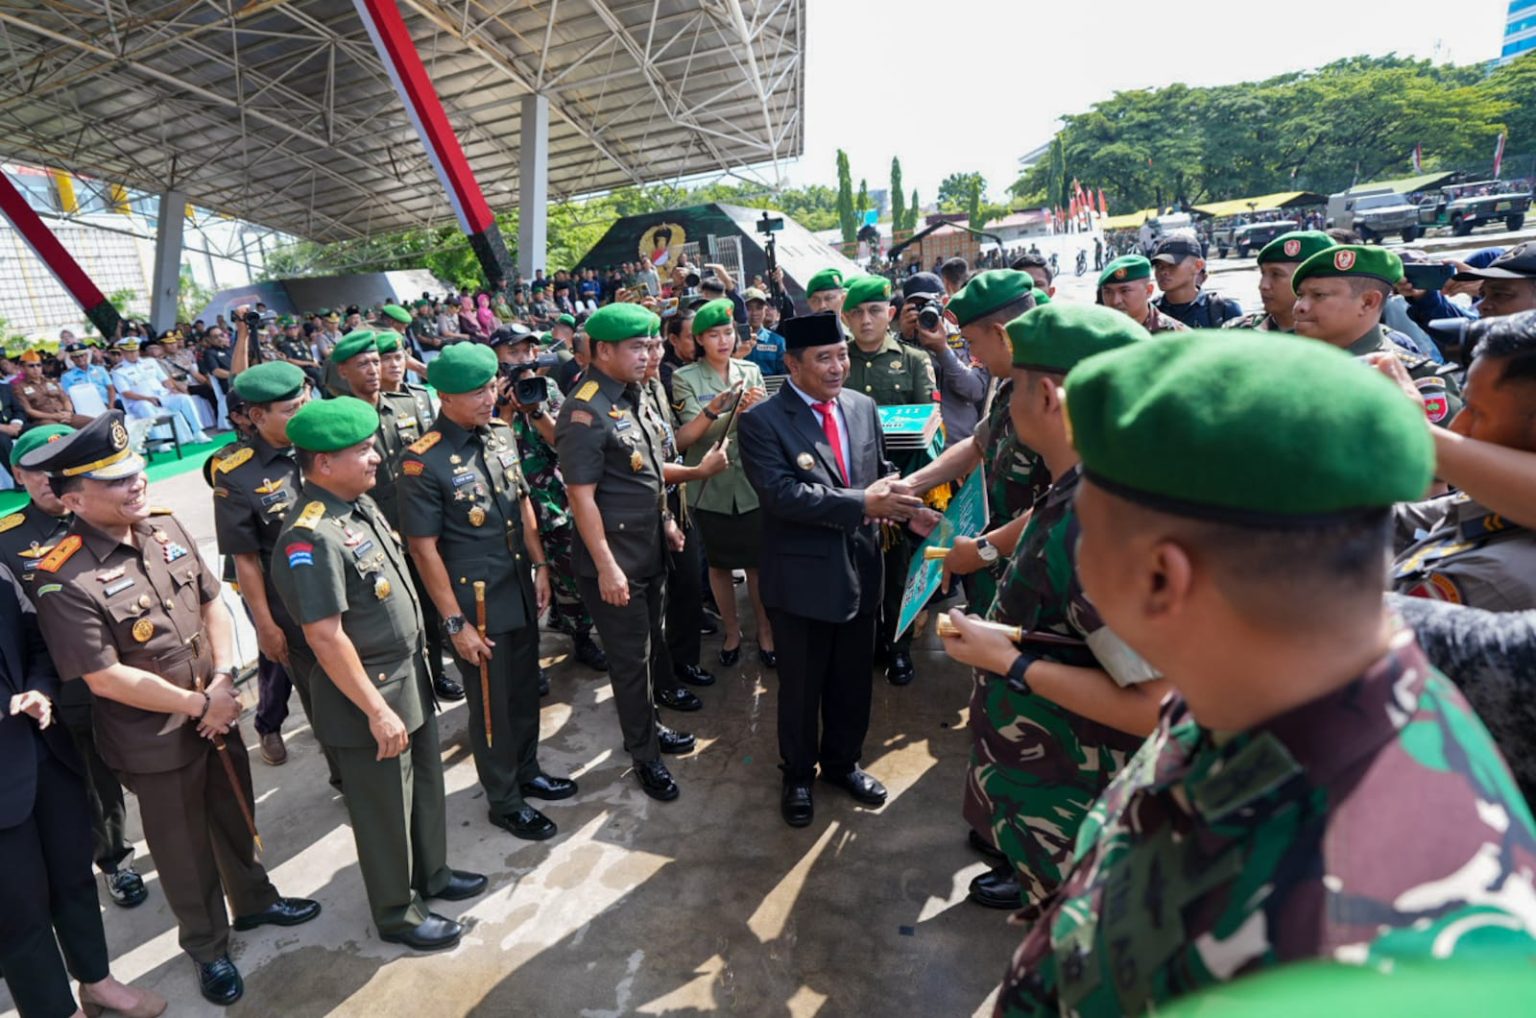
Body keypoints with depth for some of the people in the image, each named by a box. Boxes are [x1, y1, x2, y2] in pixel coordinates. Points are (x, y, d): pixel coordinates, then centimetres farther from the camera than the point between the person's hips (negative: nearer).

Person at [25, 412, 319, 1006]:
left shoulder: (165, 528, -6)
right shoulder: (63, 579, -24)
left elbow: (212, 604, 2)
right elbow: (105, 678, -22)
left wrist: (224, 682, -10)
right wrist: (199, 705, -15)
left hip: (219, 716, 6)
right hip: (156, 743, -5)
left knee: (236, 818, 25)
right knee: (185, 852, 16)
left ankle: (254, 900, 51)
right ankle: (209, 950, 40)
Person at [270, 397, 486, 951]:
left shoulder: (360, 502, 2)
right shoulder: (311, 537, -26)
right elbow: (325, 637, -26)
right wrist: (377, 711, -21)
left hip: (410, 676, 9)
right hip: (368, 696, -8)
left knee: (425, 785, 24)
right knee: (386, 810, 12)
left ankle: (431, 874, 47)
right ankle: (397, 914, 34)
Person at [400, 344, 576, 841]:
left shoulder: (502, 433, 1)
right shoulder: (423, 461, -19)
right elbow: (423, 547, -16)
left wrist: (540, 566, 9)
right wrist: (455, 622, -14)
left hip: (521, 590, 6)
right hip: (476, 602, -6)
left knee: (525, 690, 21)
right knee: (491, 705, 11)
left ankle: (526, 771, 43)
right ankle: (504, 801, 31)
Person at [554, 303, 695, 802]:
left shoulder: (633, 397, 7)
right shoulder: (585, 412, -20)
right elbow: (581, 495, -21)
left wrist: (666, 520, 17)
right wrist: (606, 566, -21)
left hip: (650, 550, 8)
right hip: (615, 558, -8)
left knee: (647, 645, 21)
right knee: (630, 658, 6)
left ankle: (648, 727, 40)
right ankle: (644, 755, 23)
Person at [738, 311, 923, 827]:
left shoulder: (863, 406, 4)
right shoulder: (762, 421, -14)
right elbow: (782, 493, -24)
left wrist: (900, 496, -10)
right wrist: (862, 504, -27)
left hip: (861, 567, 5)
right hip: (804, 574, -5)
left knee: (853, 680, 20)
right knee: (801, 685, 14)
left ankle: (843, 762, 44)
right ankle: (798, 774, 38)